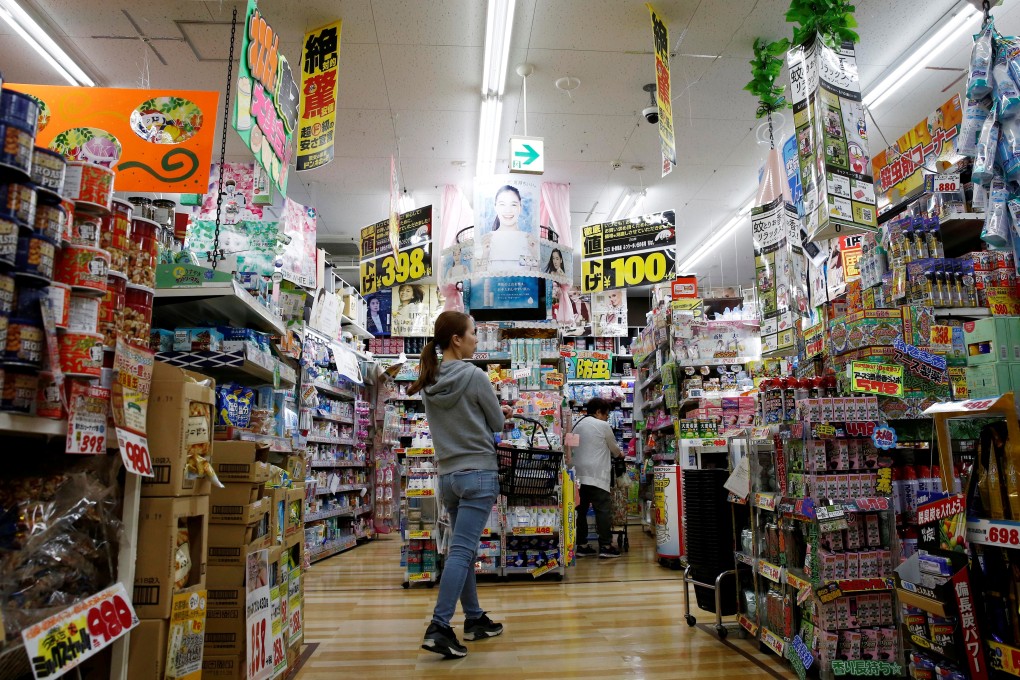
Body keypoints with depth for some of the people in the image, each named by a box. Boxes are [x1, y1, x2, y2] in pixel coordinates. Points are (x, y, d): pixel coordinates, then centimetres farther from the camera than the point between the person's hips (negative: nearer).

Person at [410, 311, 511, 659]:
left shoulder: (429, 383, 5)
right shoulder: (475, 376, -13)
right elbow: (497, 424, -4)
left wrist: (493, 414, 14)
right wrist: (499, 415, 18)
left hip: (447, 475, 7)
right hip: (478, 473, -7)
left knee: (463, 548, 15)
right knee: (462, 550, -6)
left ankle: (474, 619, 26)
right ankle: (438, 628, -9)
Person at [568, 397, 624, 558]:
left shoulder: (577, 426, 16)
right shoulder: (603, 426, -2)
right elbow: (614, 448, 10)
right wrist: (619, 454, 30)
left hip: (578, 475, 7)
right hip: (596, 475, -7)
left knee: (581, 510, 8)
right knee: (604, 510, -2)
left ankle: (581, 546, 12)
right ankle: (605, 546, -2)